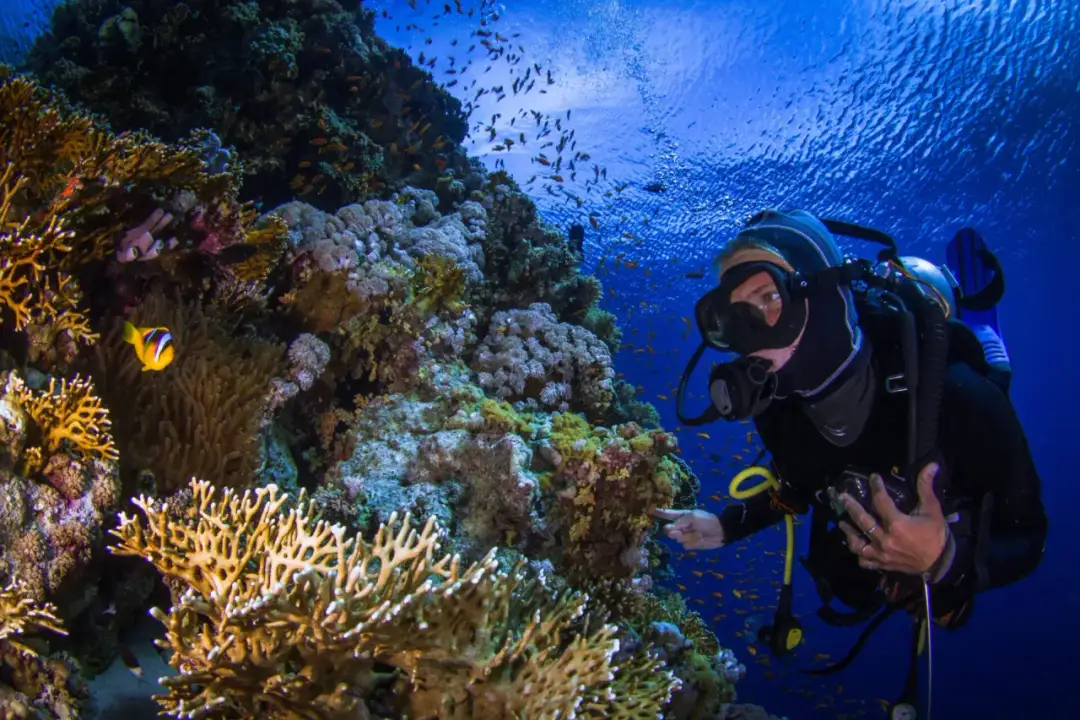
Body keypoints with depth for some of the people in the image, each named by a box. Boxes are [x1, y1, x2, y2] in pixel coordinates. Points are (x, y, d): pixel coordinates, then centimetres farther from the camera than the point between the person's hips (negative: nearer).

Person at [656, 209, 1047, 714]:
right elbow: (799, 486, -6)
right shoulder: (777, 405, -29)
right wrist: (726, 527, -18)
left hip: (961, 563, -3)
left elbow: (1025, 542, -31)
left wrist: (944, 559, -50)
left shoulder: (953, 393, -44)